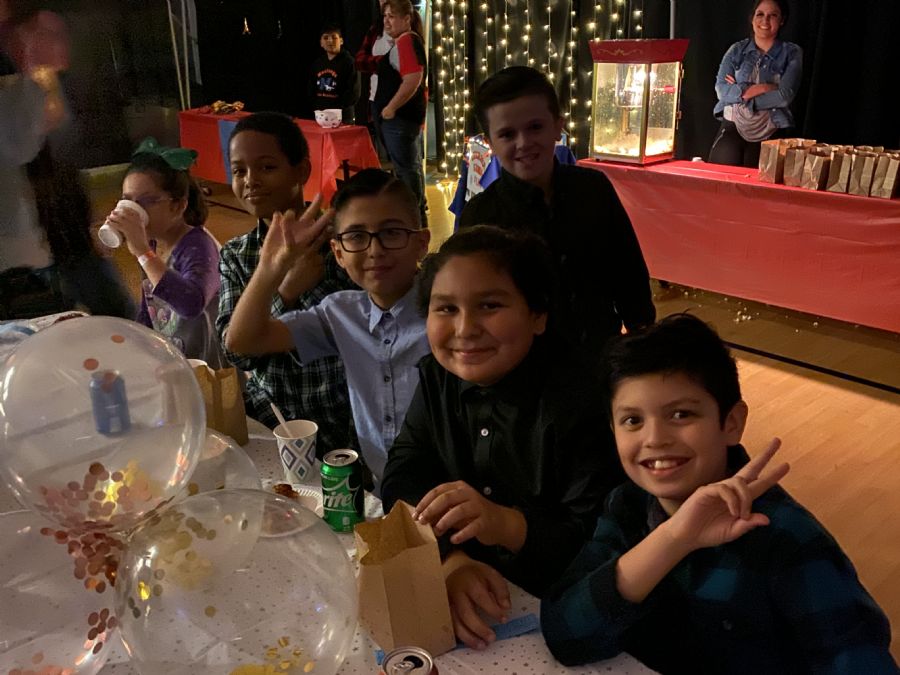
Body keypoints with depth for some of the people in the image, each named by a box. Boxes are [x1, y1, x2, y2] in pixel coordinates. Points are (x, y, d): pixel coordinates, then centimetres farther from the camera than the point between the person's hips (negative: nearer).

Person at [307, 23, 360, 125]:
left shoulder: (348, 62, -5)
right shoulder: (317, 64, 13)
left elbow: (353, 93, -11)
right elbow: (311, 90, 18)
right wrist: (315, 107, 2)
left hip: (343, 118, -5)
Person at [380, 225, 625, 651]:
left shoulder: (577, 401, -19)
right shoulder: (437, 378, -1)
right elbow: (401, 480, -6)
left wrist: (509, 526, -34)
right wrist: (451, 560, -21)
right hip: (470, 611, 6)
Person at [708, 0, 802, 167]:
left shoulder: (792, 53, 4)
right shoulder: (737, 50, 9)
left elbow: (785, 96, -9)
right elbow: (721, 89, -4)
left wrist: (741, 92, -7)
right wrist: (759, 88, -13)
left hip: (770, 133, -1)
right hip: (732, 127, 1)